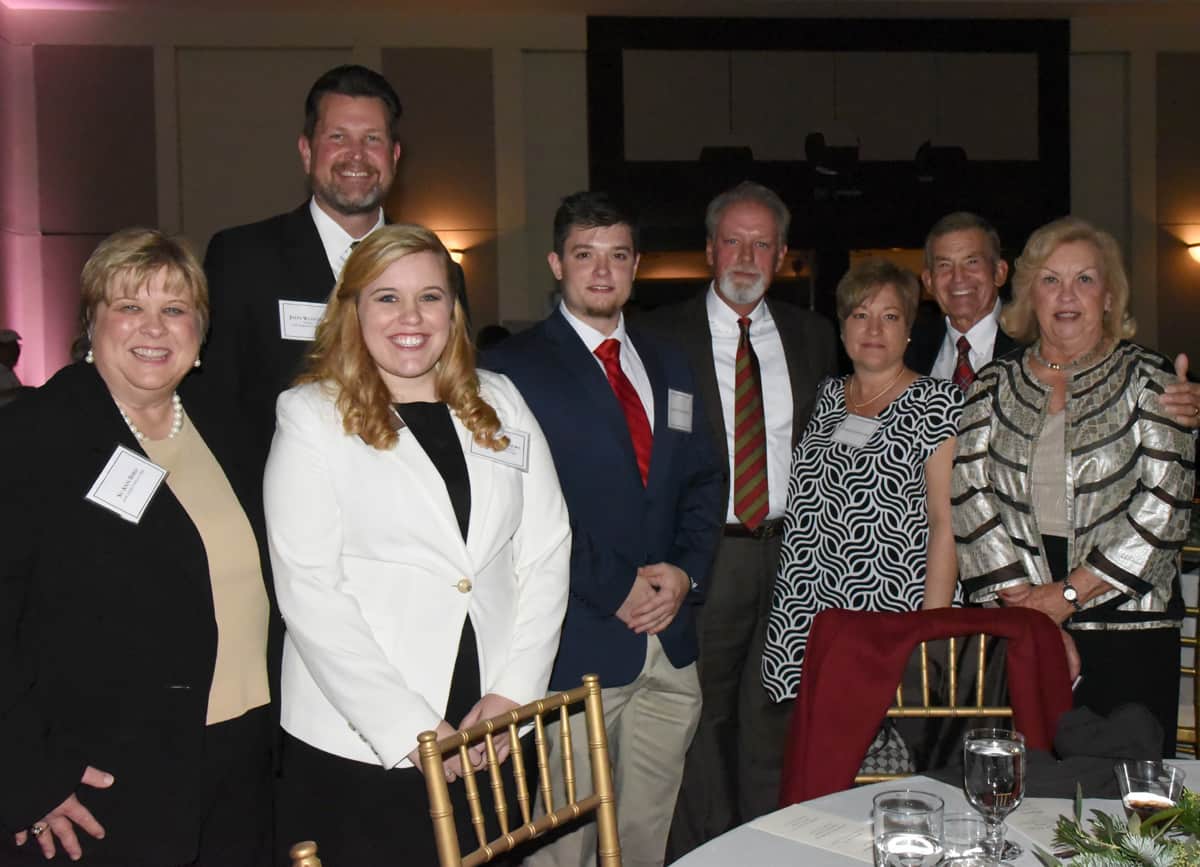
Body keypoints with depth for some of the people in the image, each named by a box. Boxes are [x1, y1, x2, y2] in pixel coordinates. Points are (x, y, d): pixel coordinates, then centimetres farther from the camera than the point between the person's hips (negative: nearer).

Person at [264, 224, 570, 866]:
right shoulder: (312, 417, -4)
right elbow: (309, 594, -10)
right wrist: (409, 728, -14)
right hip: (355, 745, -3)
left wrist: (513, 691, -5)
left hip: (492, 734, 4)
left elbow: (546, 549, 6)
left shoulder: (500, 405, 8)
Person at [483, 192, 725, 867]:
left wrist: (686, 571, -1)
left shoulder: (670, 367, 17)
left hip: (670, 650, 6)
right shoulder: (516, 368, -4)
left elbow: (702, 483, 17)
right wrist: (614, 589, -12)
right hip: (577, 648, -6)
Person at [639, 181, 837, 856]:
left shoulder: (812, 335, 11)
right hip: (703, 552, -3)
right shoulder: (663, 335, -1)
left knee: (773, 721, 10)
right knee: (703, 722, 4)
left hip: (791, 552, 3)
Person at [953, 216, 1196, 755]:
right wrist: (1024, 596, -8)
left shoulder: (1148, 379, 4)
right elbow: (969, 495, 2)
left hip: (1128, 618, -1)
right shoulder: (995, 384, 11)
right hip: (1018, 632, 2)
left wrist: (1069, 592, -9)